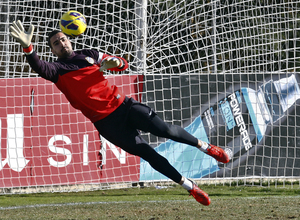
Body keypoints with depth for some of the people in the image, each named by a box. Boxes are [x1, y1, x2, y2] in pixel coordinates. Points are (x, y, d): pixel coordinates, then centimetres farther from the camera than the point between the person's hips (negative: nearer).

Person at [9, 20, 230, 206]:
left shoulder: (90, 55, 10)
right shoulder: (57, 70, 0)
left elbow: (123, 64, 16)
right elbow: (39, 67, -23)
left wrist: (114, 62, -10)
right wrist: (28, 47, -43)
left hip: (122, 104, 2)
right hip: (106, 122, -2)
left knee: (164, 129, -11)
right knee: (148, 154, -5)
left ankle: (204, 146, 13)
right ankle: (190, 187, 4)